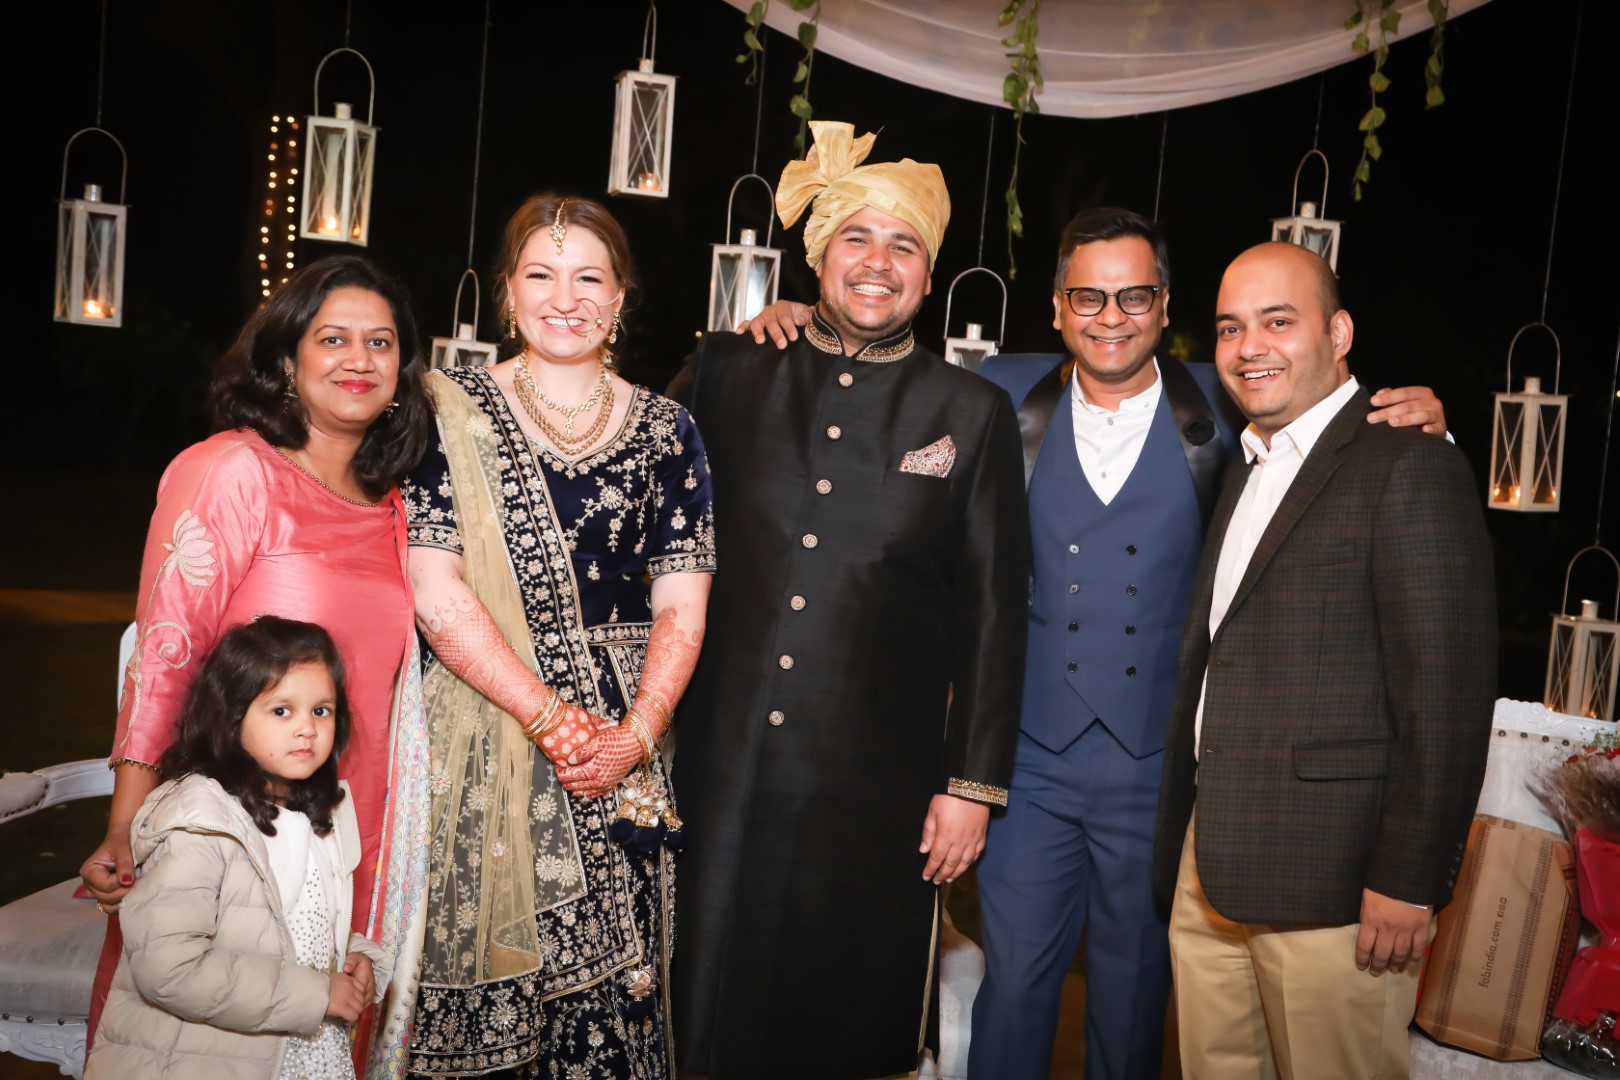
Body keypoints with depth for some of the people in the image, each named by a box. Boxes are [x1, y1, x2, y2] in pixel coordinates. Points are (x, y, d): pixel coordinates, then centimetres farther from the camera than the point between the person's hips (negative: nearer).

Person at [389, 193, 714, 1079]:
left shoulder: (665, 431, 7)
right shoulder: (453, 412, 1)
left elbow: (682, 608, 3)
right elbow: (437, 593, -7)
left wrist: (634, 733, -11)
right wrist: (550, 718, -13)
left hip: (621, 761, 2)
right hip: (479, 739, -1)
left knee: (607, 986, 4)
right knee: (477, 989, 5)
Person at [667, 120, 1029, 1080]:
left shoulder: (974, 413, 2)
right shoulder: (729, 373, 4)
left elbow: (993, 613, 2)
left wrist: (973, 784, -1)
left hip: (880, 786, -1)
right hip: (723, 771, 1)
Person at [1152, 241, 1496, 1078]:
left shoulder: (1408, 468, -9)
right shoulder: (1243, 469, 16)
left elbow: (1448, 693, -15)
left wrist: (1410, 881, -16)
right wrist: (1180, 841, 14)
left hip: (1335, 884, -7)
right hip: (1210, 869, 7)